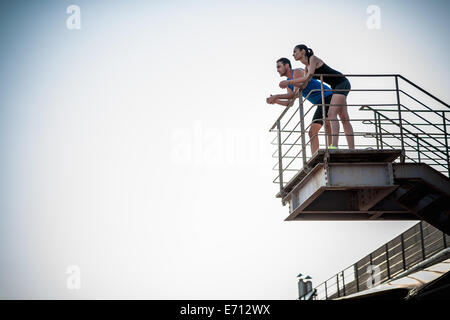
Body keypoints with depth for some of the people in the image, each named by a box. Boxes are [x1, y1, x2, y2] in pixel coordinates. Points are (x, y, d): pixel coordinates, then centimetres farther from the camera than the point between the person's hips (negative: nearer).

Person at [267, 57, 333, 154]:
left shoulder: (297, 72, -9)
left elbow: (295, 94, -17)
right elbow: (290, 103, 13)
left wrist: (276, 96, -12)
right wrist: (275, 101, 0)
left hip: (328, 96, -9)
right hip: (320, 104, 9)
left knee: (328, 125, -27)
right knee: (312, 132, 3)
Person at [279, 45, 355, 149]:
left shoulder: (313, 58, -10)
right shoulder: (307, 67, 15)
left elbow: (308, 77, -20)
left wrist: (288, 82, -17)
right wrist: (288, 84, -5)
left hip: (342, 83, -10)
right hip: (336, 87, 10)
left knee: (332, 114, -21)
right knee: (345, 119, 5)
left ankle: (334, 146, -33)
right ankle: (352, 149, 3)